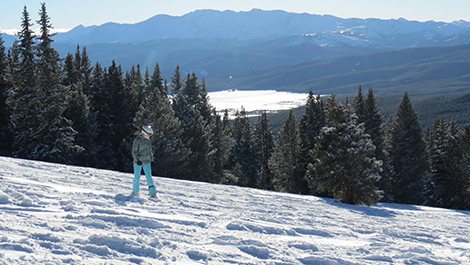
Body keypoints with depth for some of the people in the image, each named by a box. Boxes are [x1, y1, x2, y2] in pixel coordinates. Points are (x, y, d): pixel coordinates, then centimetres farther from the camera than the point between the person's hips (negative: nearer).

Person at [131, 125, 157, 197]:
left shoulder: (148, 140, 9)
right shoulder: (137, 140, -10)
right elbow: (134, 151, -10)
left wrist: (151, 158, 16)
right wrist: (137, 160, -17)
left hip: (147, 161, 4)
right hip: (138, 161, -4)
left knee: (149, 177, -1)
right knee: (137, 177, 5)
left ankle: (152, 192, -2)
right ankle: (135, 191, 21)